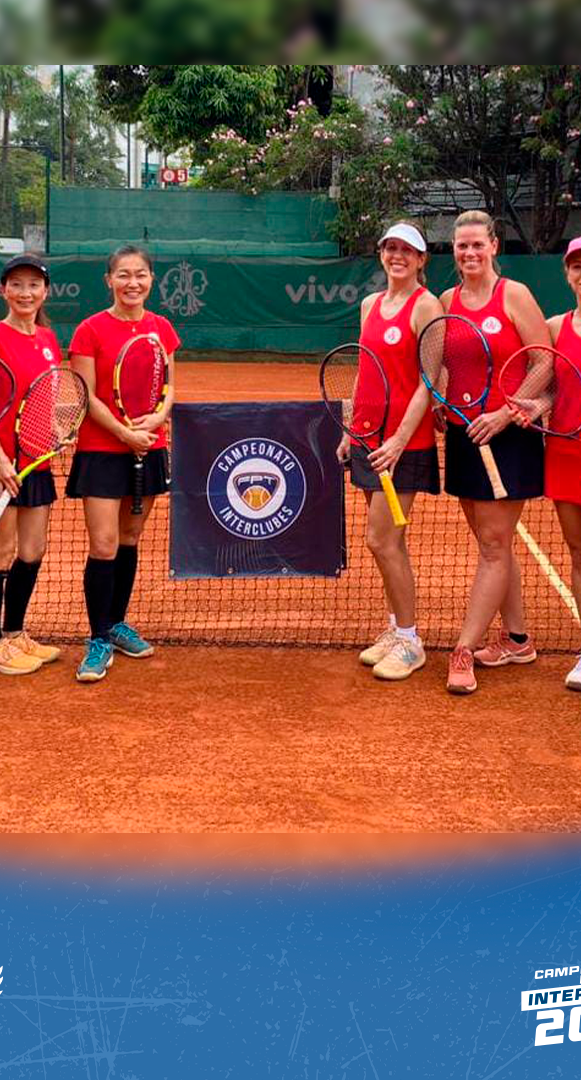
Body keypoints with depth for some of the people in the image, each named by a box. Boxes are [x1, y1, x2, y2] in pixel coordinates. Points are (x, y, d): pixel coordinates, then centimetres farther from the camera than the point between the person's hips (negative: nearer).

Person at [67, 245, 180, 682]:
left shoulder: (161, 328, 6)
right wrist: (124, 433, -19)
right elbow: (88, 397, -9)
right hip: (101, 451, -4)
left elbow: (168, 388, 10)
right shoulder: (91, 330, -7)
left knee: (130, 540, 13)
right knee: (103, 546, -8)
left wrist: (157, 418, -11)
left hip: (149, 449, 4)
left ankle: (117, 623, 28)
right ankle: (99, 641, 2)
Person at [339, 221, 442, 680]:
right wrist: (351, 431, 17)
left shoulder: (426, 306, -9)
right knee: (389, 541, 12)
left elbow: (428, 383, -14)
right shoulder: (370, 304, 13)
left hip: (405, 440, -7)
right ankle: (397, 629, 23)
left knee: (382, 540, -7)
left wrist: (399, 440, -20)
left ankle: (409, 642, 5)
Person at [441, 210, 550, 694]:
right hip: (463, 435, 6)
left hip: (508, 436, -6)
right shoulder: (447, 301, 8)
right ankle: (516, 639, 25)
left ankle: (464, 651, -2)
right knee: (494, 545, 13)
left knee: (494, 546, -4)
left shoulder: (514, 295, -7)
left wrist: (506, 413, -16)